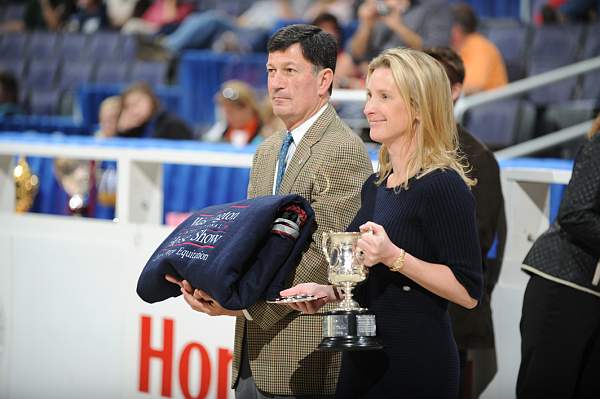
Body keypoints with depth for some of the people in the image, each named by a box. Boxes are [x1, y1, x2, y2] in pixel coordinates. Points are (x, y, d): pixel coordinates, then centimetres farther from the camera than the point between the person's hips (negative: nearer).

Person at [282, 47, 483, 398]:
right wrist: (328, 291, 5)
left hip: (416, 367, -8)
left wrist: (395, 257, -25)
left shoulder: (443, 186, -14)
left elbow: (468, 292, -17)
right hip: (364, 362, 8)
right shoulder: (375, 185, 12)